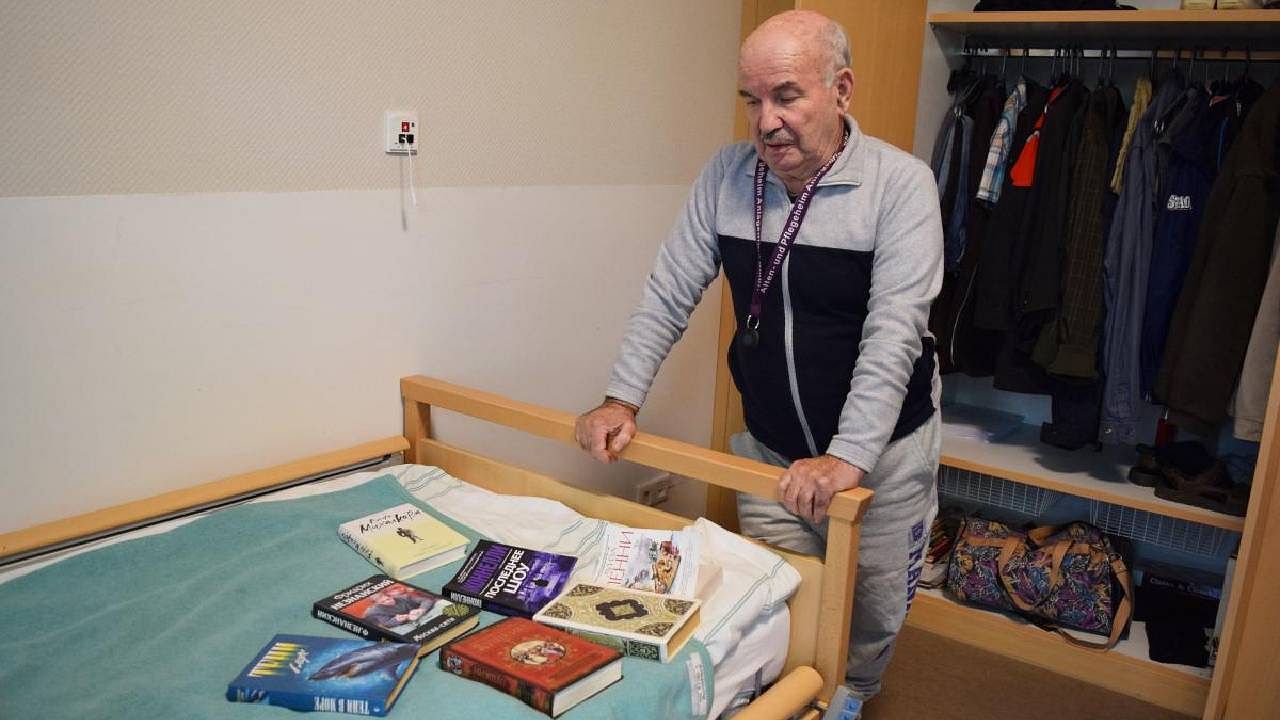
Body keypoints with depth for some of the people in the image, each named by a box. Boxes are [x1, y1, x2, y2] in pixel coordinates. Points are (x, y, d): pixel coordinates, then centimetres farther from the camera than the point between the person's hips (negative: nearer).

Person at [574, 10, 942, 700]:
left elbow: (893, 333, -24)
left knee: (871, 616, 14)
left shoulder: (901, 184, -17)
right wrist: (622, 399, -9)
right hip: (768, 449, 3)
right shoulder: (726, 174, -4)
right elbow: (669, 293, -1)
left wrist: (847, 459, -31)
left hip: (883, 449, -2)